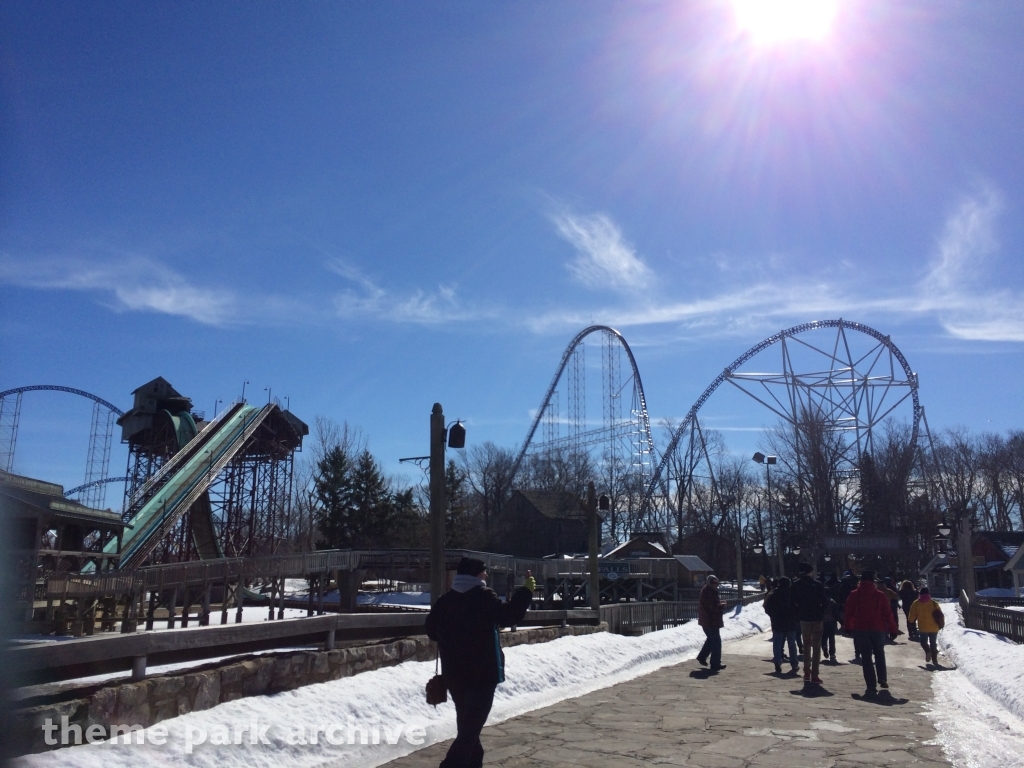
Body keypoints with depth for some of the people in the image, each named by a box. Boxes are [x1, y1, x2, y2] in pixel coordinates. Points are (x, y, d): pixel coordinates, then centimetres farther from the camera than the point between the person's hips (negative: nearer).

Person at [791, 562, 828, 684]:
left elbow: (792, 603, -3)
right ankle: (815, 675, -3)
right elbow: (825, 602, -11)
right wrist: (820, 612, 5)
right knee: (816, 647, 2)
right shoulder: (818, 585, -11)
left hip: (804, 619, 3)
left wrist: (799, 613, 7)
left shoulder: (796, 586, -2)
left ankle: (807, 673, 17)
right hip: (817, 619, -3)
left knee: (806, 646, 17)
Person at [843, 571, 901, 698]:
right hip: (878, 629, 1)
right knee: (879, 654, 21)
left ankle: (871, 685, -2)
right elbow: (888, 614, -1)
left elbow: (848, 613, -1)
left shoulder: (854, 595, -1)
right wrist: (893, 629, 7)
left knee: (866, 657, 2)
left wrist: (847, 626, 13)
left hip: (860, 629, -1)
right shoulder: (880, 595, -1)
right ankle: (882, 679, 21)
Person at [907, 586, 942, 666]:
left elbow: (912, 615, 0)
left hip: (923, 627, -2)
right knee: (933, 643, 14)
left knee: (923, 641, 16)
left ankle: (928, 651, -13)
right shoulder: (934, 603, 0)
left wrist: (909, 620, 20)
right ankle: (934, 659, 8)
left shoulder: (916, 603, -4)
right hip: (934, 628, 2)